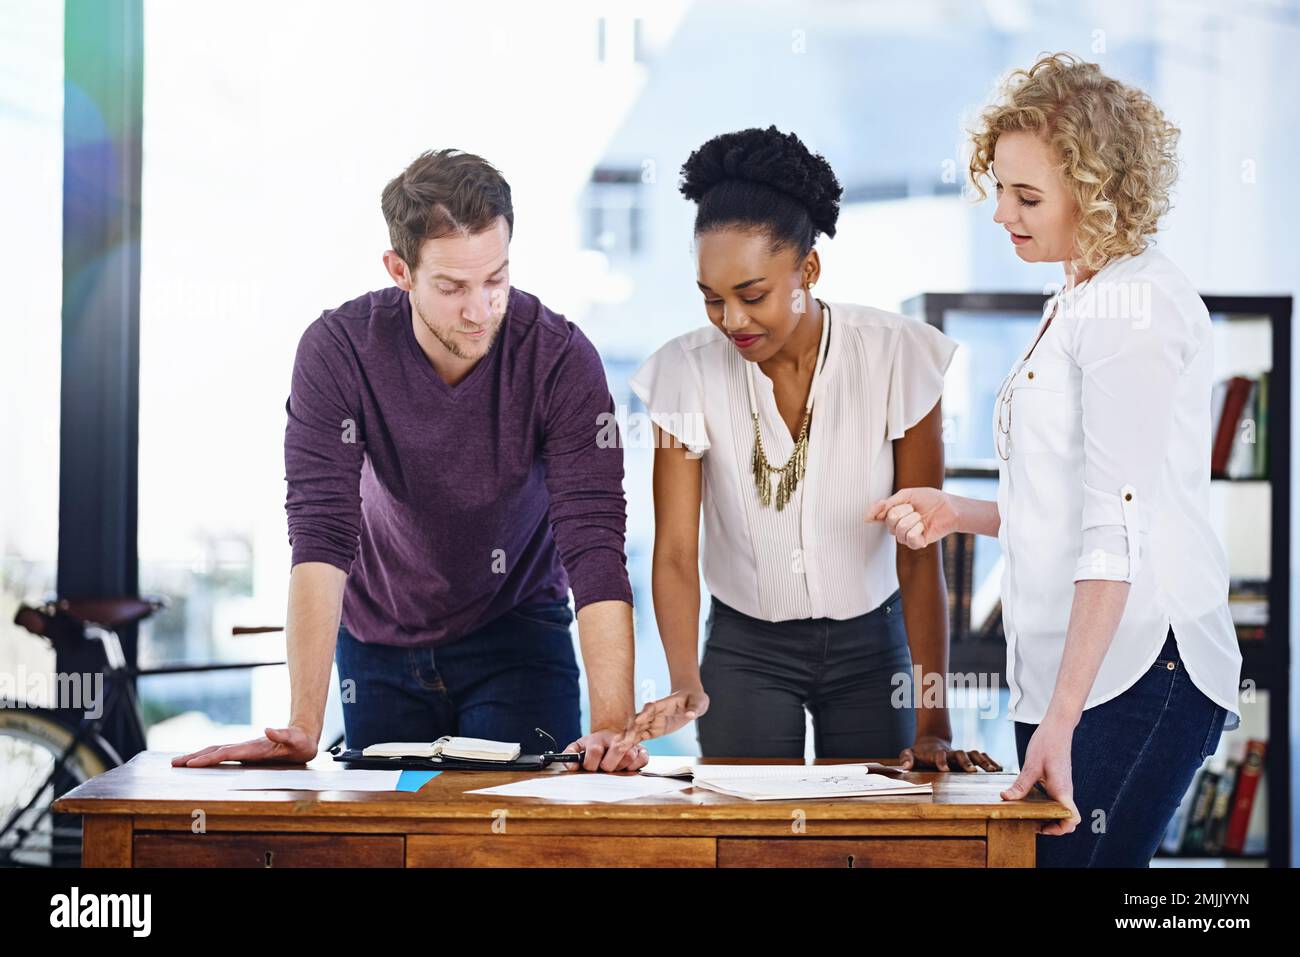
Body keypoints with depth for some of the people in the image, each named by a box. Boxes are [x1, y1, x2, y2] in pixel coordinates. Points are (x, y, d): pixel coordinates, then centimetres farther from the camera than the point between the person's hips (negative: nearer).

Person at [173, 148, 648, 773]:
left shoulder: (560, 357, -23)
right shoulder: (337, 349, -22)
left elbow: (594, 542, -28)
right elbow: (321, 535, -28)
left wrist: (612, 725, -40)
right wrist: (303, 727, -36)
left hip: (517, 634, -1)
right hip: (381, 641, 1)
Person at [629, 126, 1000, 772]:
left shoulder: (896, 355, -16)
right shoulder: (685, 373, -13)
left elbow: (920, 552, -15)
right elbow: (675, 553, -16)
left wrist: (932, 725, -20)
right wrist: (686, 683, -35)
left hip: (870, 642, 0)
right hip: (745, 648, 0)